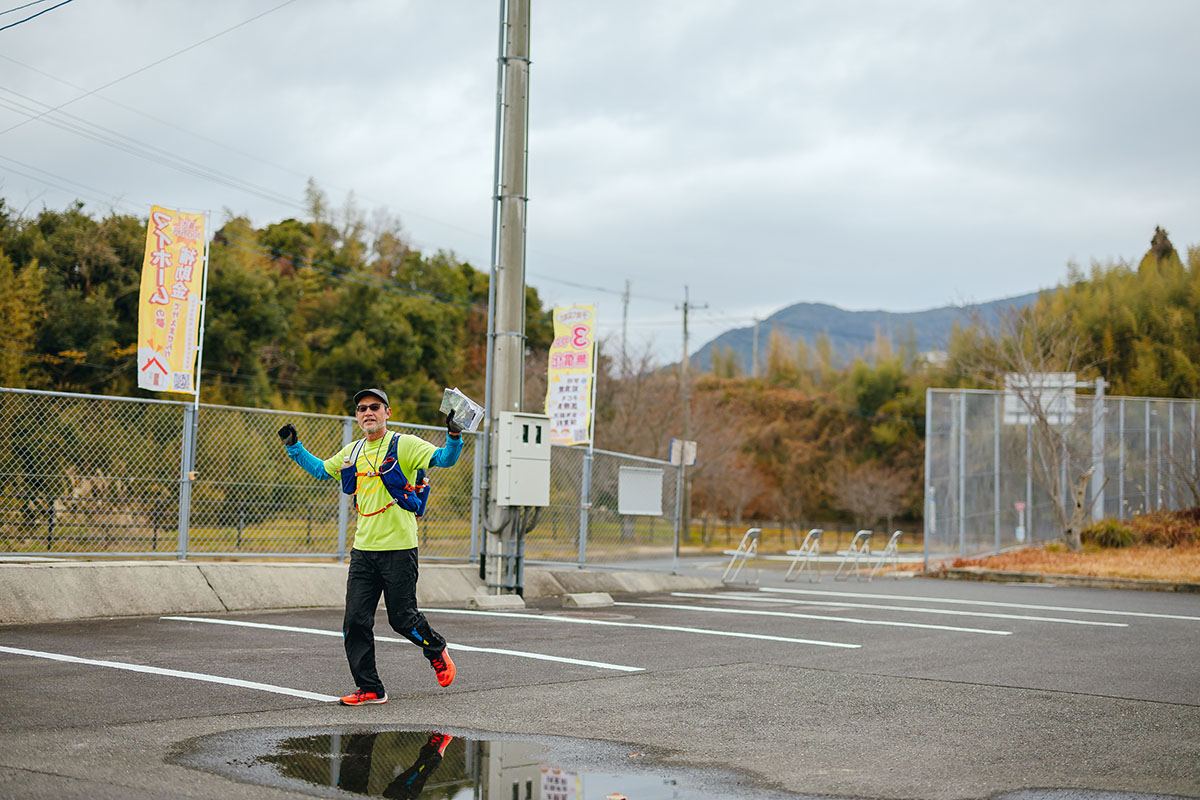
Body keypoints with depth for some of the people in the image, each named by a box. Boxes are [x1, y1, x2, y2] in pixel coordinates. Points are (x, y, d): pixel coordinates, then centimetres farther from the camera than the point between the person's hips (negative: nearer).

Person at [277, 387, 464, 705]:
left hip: (399, 548, -6)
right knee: (356, 621, -1)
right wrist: (294, 447, 25)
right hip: (363, 548, 6)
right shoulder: (352, 452, 14)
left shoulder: (404, 445, -4)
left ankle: (437, 650, 31)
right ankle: (369, 689, 7)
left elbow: (444, 459, -14)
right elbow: (320, 470, 30)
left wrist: (454, 436, -31)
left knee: (402, 618, 1)